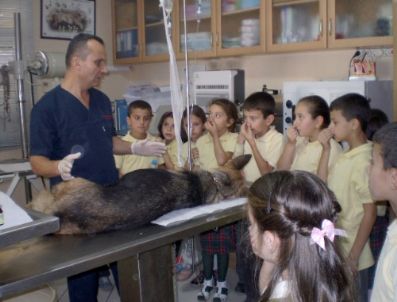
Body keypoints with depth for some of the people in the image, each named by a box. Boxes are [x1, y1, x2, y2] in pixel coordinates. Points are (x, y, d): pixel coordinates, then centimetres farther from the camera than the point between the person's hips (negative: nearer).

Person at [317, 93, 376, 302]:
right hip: (334, 249, 8)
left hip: (349, 253, -8)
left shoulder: (364, 161, -21)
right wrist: (326, 150, 6)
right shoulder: (345, 156, 4)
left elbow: (370, 212, -19)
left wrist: (353, 257, -18)